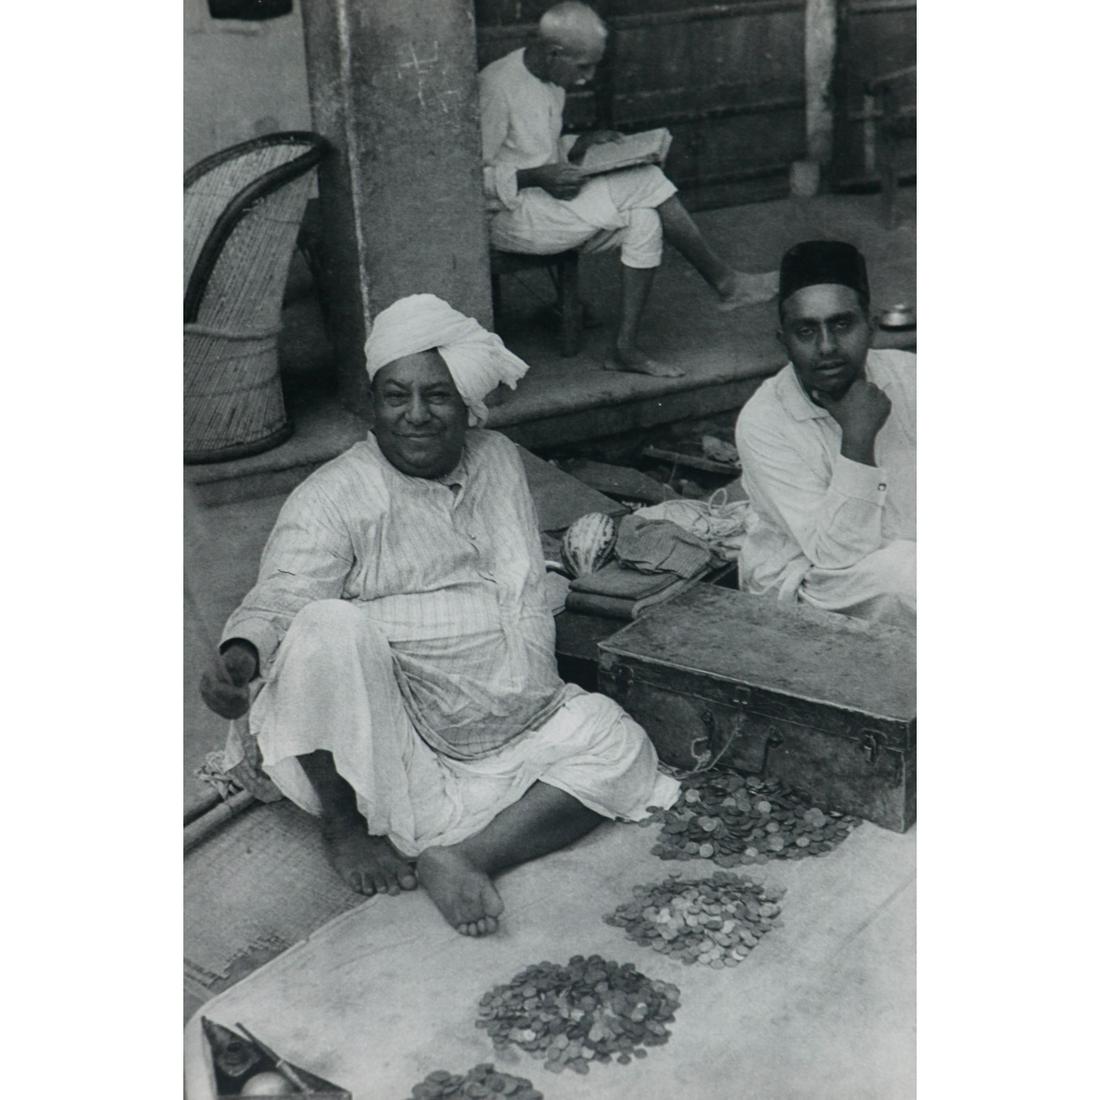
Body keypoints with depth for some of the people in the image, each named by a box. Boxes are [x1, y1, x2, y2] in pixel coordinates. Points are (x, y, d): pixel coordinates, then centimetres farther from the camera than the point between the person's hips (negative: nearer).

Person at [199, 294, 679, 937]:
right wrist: (242, 654, -43)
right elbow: (279, 599, -20)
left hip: (507, 726, 5)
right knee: (331, 627, -33)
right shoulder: (334, 497, -8)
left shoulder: (500, 461, 9)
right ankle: (345, 823, -13)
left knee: (620, 750, -13)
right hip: (377, 740, -5)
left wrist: (534, 702, 7)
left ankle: (456, 857, -23)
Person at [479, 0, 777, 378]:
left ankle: (626, 347, -13)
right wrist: (535, 177, -27)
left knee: (644, 221, -15)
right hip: (510, 216, -9)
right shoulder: (497, 87, -17)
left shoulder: (549, 82, 11)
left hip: (546, 203, 9)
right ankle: (725, 281, -5)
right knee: (644, 182, -18)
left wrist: (577, 149, 2)